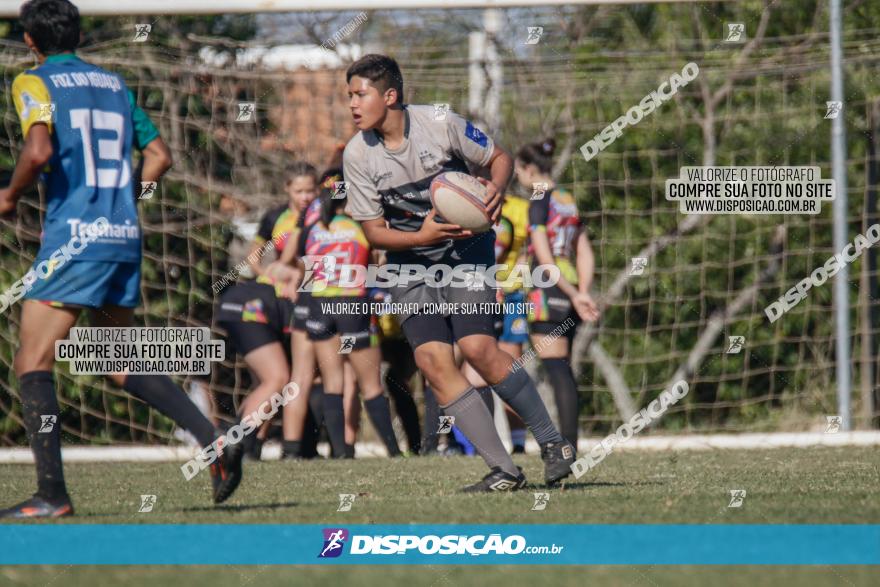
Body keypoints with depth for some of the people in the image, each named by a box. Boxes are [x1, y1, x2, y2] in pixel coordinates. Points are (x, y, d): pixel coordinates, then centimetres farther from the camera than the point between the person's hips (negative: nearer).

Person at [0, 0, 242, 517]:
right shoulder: (114, 83, 17)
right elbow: (160, 156, 16)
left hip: (75, 238, -7)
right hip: (124, 237, 7)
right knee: (120, 364, 18)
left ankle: (52, 495, -10)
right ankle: (214, 440, 4)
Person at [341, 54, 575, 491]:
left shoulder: (440, 125, -14)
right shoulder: (357, 155, -8)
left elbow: (499, 157, 1)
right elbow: (373, 232, -4)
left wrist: (496, 189, -21)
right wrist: (422, 236, -22)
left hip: (465, 248, -3)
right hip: (409, 263, 3)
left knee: (477, 347, -19)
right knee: (432, 359, -14)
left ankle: (551, 442, 0)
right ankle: (503, 471, -11)